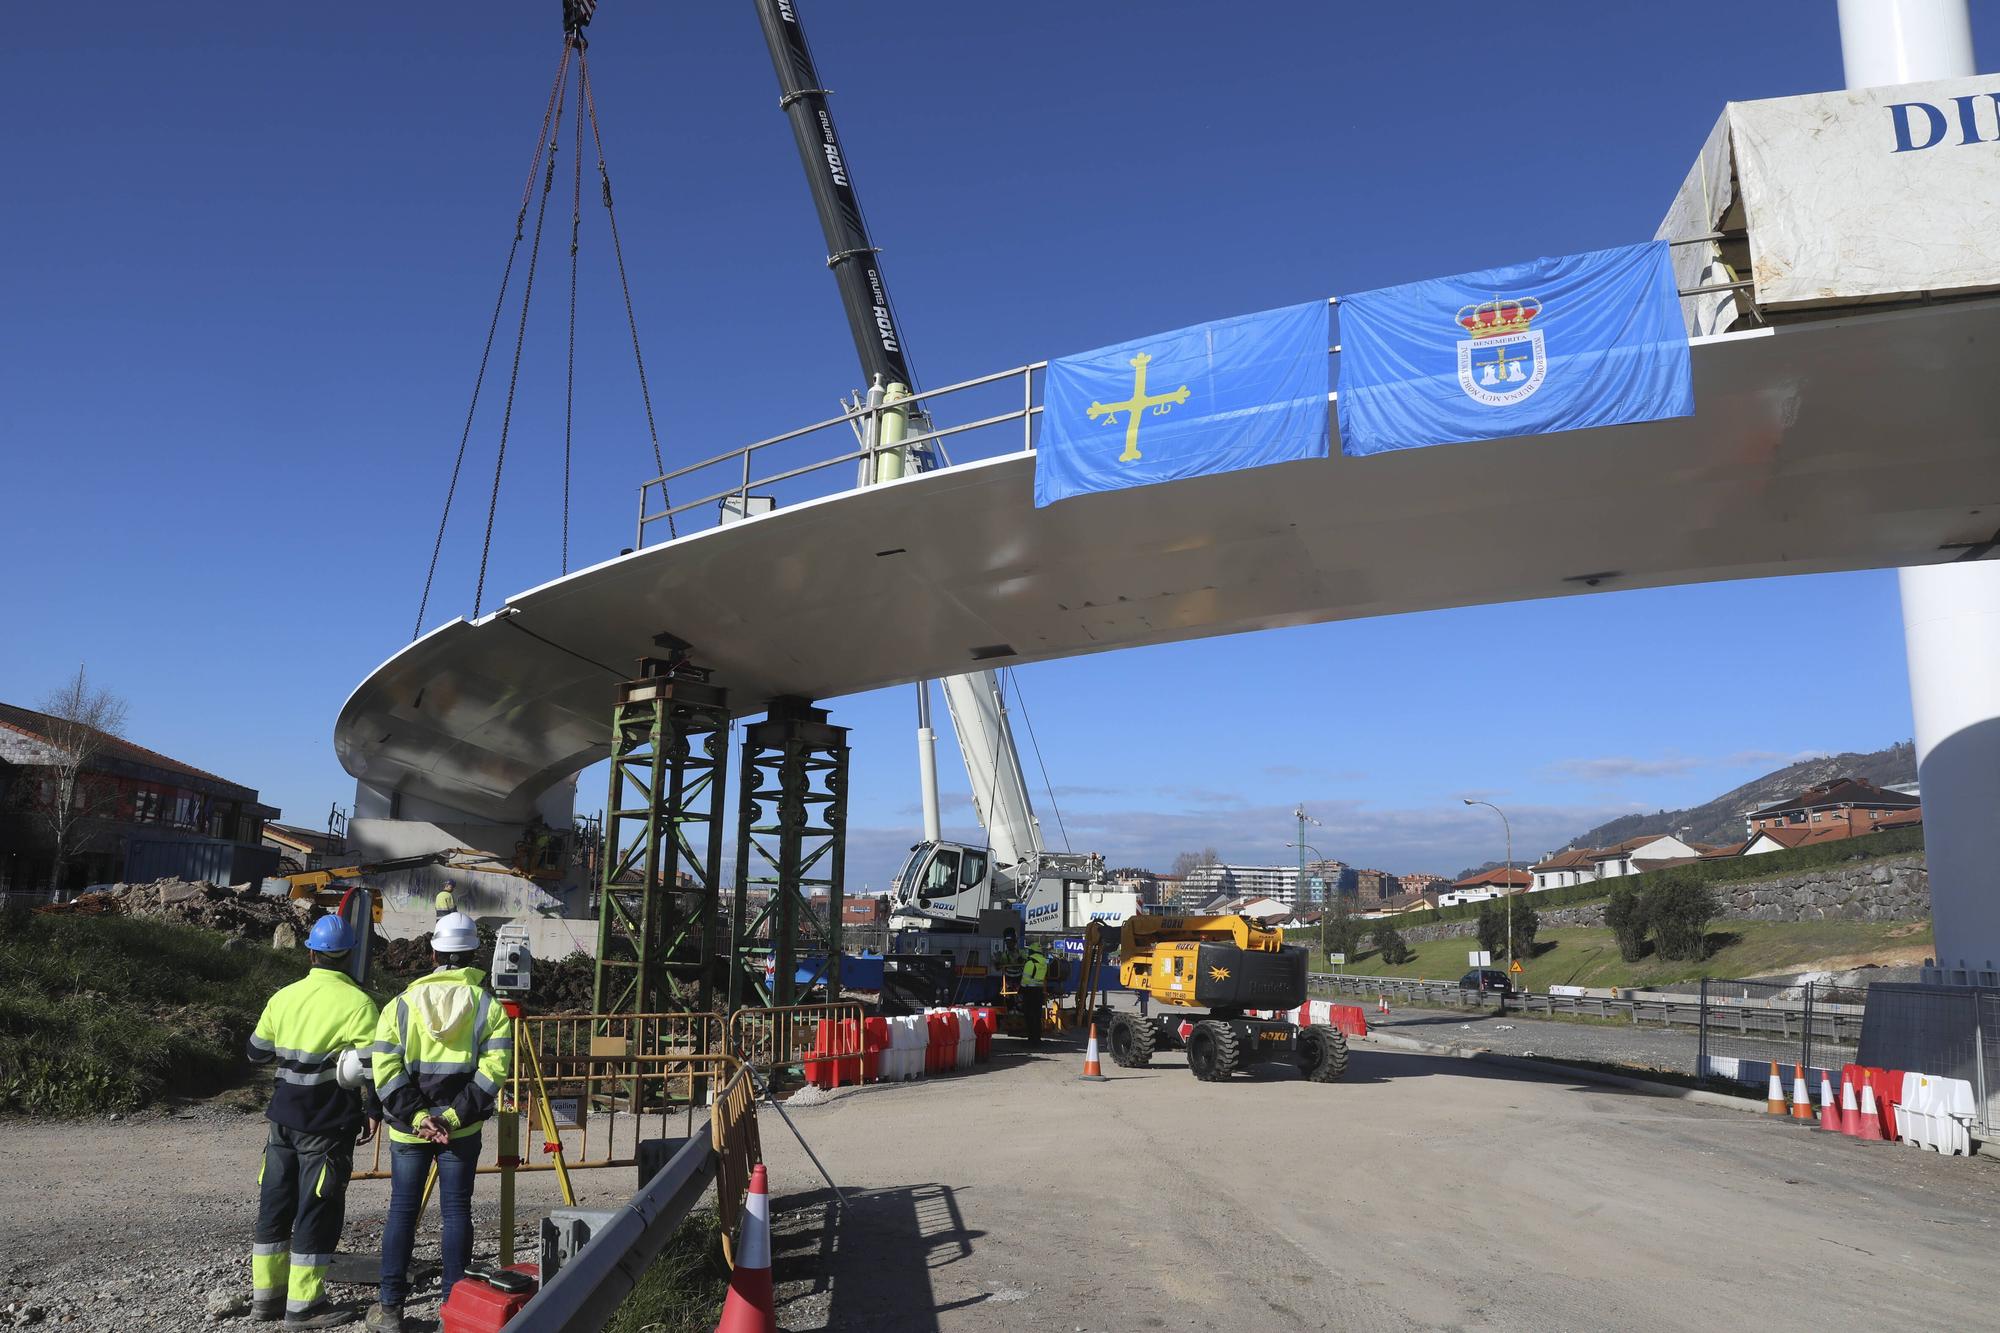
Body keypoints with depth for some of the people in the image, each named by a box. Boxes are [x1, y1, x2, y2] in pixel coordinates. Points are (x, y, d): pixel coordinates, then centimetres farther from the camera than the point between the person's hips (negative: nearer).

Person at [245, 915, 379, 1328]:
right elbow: (372, 1066, -15)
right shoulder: (357, 1003, -13)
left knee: (275, 1202, 16)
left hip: (283, 1116, 6)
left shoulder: (284, 997, 4)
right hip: (327, 1123, -6)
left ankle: (266, 1294, 25)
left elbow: (258, 1052, 14)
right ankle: (303, 1306, 6)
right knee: (318, 1210, 2)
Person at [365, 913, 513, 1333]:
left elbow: (386, 1071, -8)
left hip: (408, 1126, 1)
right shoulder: (489, 1006, -2)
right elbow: (493, 1071, -12)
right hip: (463, 1128, 0)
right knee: (456, 1210, 7)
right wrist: (452, 1116, -11)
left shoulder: (401, 1004, 0)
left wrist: (416, 1117, -9)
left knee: (402, 1210, 10)